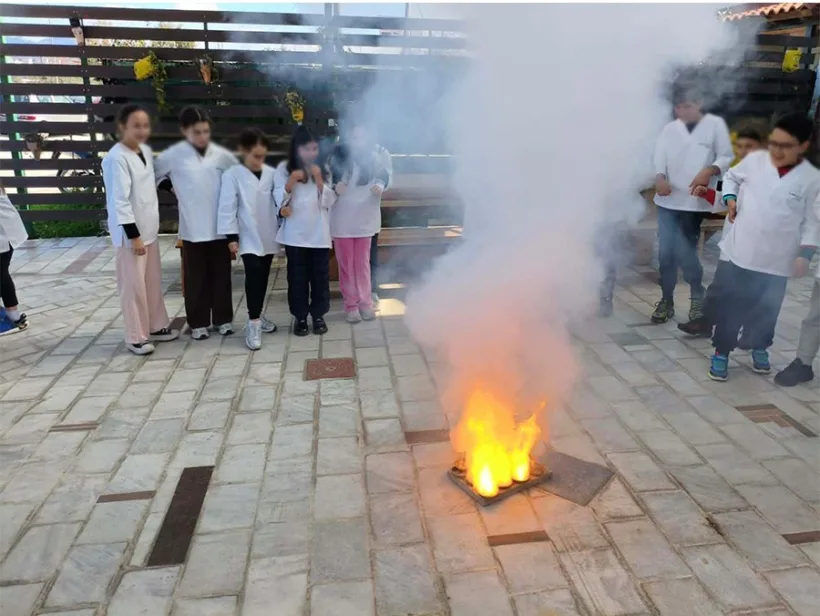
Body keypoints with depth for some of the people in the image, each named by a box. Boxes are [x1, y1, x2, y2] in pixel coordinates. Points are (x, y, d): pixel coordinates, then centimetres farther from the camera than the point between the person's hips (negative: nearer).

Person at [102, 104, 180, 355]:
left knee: (153, 281, 16)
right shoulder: (116, 158, -18)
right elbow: (120, 200, -21)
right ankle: (136, 337, 13)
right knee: (133, 285, 1)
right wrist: (133, 235, -21)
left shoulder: (146, 150, 7)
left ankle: (156, 326, 30)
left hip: (149, 228, 8)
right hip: (129, 232, -8)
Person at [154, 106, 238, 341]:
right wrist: (172, 187, 3)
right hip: (193, 228, -2)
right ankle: (198, 323, 19)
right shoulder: (174, 155, -4)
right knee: (196, 278, 7)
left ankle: (223, 319, 24)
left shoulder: (222, 154, 0)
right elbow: (154, 172, 9)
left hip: (220, 226, 2)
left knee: (221, 275, 10)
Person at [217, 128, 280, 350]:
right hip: (248, 238, -4)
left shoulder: (271, 173, 2)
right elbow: (227, 208, -8)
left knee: (263, 276, 12)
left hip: (268, 236, 4)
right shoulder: (232, 175, -8)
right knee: (253, 275, -13)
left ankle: (257, 315, 27)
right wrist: (231, 237, -10)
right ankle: (254, 323, -8)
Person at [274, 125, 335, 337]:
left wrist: (319, 180, -15)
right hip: (295, 233, -1)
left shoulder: (323, 168, 5)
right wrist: (291, 181, -21)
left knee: (320, 276, 7)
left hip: (319, 232, 2)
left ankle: (318, 315, 21)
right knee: (297, 277, 6)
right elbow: (279, 200, -5)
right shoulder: (284, 168, 0)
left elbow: (329, 201, -1)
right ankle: (300, 317, 18)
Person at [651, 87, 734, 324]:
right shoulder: (670, 128, 11)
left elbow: (727, 157, 1)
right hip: (668, 199, 3)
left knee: (684, 251, -7)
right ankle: (666, 300, 18)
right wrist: (660, 177, -18)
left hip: (695, 200, -3)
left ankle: (697, 296, 17)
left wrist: (709, 171, -18)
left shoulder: (715, 124, 3)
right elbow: (660, 155, 1)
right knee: (665, 252, 3)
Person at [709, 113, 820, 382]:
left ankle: (760, 348, 37)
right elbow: (731, 176, 17)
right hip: (742, 251, 0)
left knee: (767, 309, 13)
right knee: (732, 305, 6)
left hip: (778, 259, 0)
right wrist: (730, 198, -2)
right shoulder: (755, 160, -2)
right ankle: (721, 352, 19)